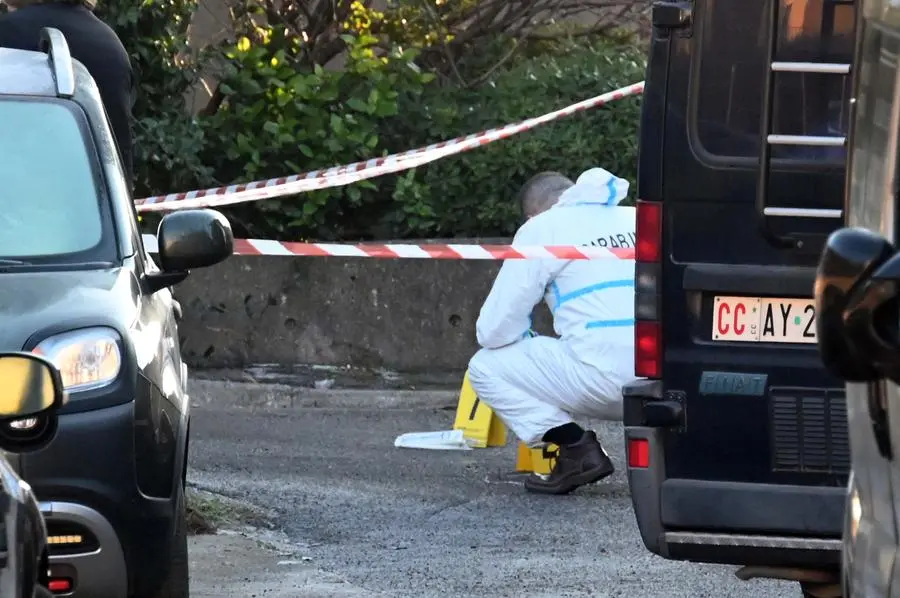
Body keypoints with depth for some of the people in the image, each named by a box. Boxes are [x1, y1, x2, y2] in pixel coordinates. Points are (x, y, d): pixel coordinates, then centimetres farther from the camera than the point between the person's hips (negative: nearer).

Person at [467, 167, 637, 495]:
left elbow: (493, 330, 7)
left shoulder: (541, 228, 8)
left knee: (486, 368, 12)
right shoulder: (638, 219, 22)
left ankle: (577, 450, -2)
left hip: (604, 373, -6)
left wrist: (529, 345, 30)